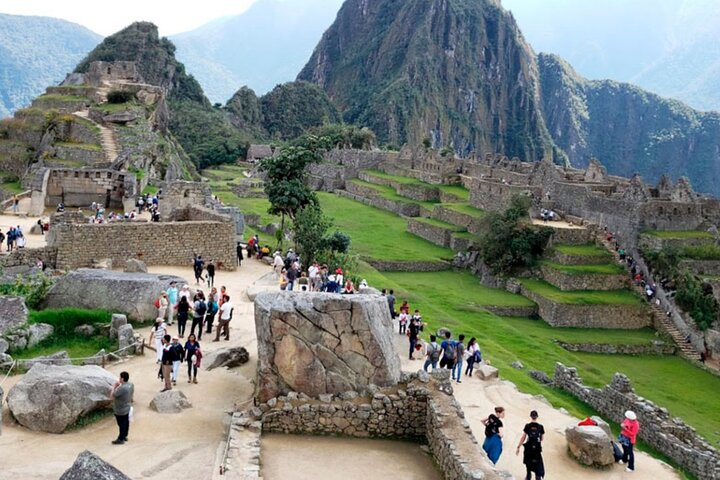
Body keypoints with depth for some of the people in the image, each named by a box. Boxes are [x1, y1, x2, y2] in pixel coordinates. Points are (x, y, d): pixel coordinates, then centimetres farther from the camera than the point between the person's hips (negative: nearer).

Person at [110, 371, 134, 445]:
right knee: (126, 422, 22)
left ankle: (121, 439, 23)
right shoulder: (131, 385, -6)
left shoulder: (121, 388, -33)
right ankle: (125, 436, 39)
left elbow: (112, 396, -23)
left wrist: (114, 387, -12)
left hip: (120, 410, -8)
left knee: (122, 424, 8)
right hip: (127, 408, 8)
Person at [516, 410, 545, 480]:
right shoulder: (540, 427, -6)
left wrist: (518, 447, 1)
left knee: (528, 466, 20)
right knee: (538, 467, 4)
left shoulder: (527, 426, -9)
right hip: (537, 450, 0)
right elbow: (542, 438, 4)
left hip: (528, 449, 0)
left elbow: (523, 438, -7)